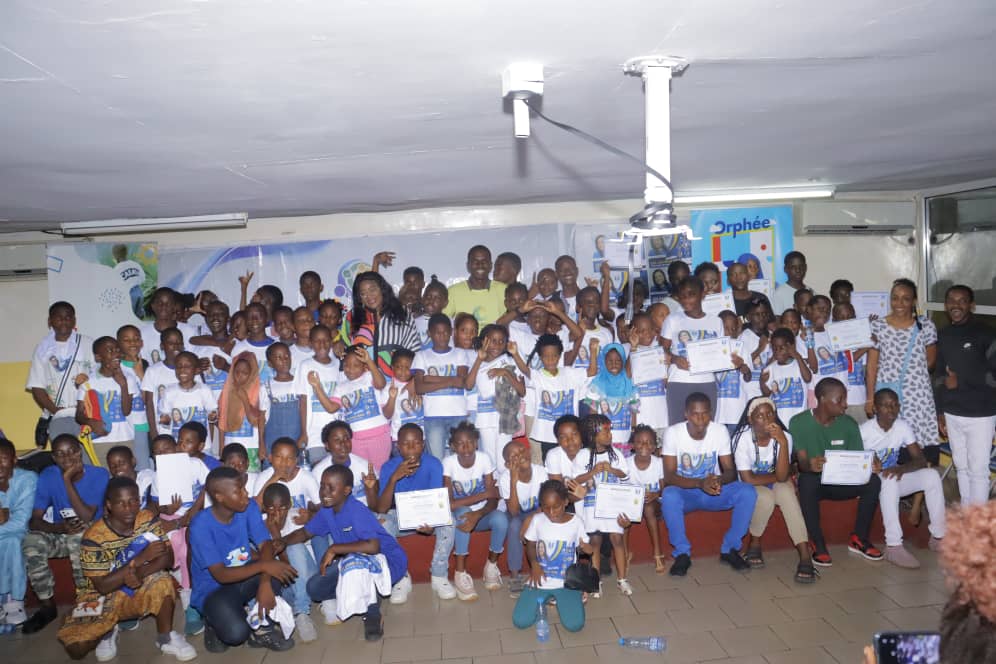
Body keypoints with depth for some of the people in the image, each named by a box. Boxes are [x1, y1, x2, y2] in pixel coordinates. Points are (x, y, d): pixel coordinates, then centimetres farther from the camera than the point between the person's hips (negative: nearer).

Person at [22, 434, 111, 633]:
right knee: (31, 542, -26)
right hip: (60, 533, 4)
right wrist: (60, 528, -34)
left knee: (78, 538, -36)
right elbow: (34, 521, -12)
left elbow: (86, 517, -26)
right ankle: (47, 606, -10)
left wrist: (67, 480, -30)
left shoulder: (99, 474, -17)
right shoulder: (47, 476, -9)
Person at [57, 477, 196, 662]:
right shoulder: (94, 537, -22)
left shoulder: (148, 520, -13)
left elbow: (168, 558, -16)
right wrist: (140, 559, -34)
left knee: (163, 580, -30)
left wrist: (140, 573, -35)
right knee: (76, 648, -21)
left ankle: (165, 638, -9)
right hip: (104, 596, -1)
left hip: (140, 590, 1)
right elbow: (102, 586, -24)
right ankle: (108, 632, 14)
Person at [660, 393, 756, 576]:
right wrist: (700, 483, -36)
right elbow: (669, 476, -19)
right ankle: (682, 553, -16)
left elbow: (730, 470, -7)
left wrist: (719, 480, -32)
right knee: (669, 495, -36)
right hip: (685, 491, -3)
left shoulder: (720, 431, -9)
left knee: (748, 492, -23)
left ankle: (730, 549, -6)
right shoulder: (673, 432, -17)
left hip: (713, 491, 3)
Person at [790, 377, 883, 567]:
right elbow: (802, 462, -18)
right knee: (807, 480, -38)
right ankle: (818, 543, -22)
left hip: (841, 483, 4)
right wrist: (810, 465, -43)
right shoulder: (799, 423, -11)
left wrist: (870, 464, -26)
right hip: (813, 482, -4)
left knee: (873, 480, -23)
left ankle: (859, 538, -3)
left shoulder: (849, 424, 1)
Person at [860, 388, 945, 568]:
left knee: (931, 475, -16)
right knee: (889, 480, -36)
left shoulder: (903, 427, -5)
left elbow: (921, 460, -8)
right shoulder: (864, 430, -17)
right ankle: (893, 547, -36)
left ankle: (938, 537, -6)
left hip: (894, 477, 5)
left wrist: (902, 468, -28)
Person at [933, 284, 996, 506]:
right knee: (961, 467, 14)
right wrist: (940, 411, 13)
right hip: (952, 414, 5)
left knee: (978, 470, 0)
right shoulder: (943, 335, 8)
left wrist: (960, 381, -13)